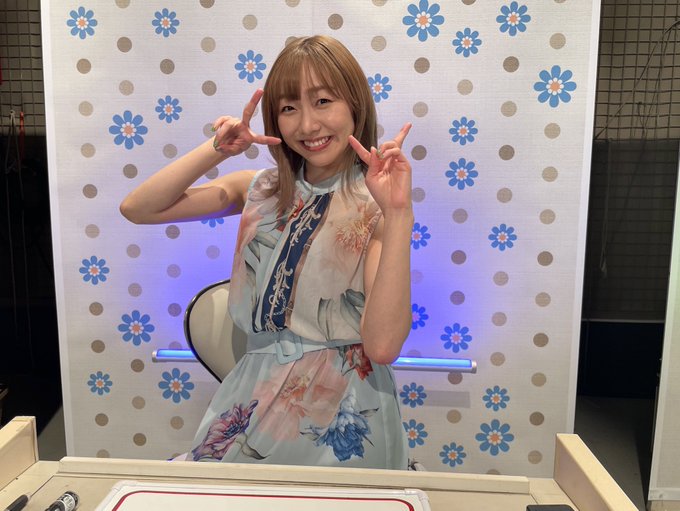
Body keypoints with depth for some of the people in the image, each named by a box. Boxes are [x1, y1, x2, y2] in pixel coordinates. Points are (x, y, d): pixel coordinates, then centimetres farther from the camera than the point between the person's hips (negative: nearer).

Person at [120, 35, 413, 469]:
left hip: (342, 411, -4)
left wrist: (398, 215, -27)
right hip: (258, 393, 4)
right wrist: (217, 150, -9)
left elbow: (382, 345, -22)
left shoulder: (377, 203, -10)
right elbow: (137, 209, 1)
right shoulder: (262, 189, 4)